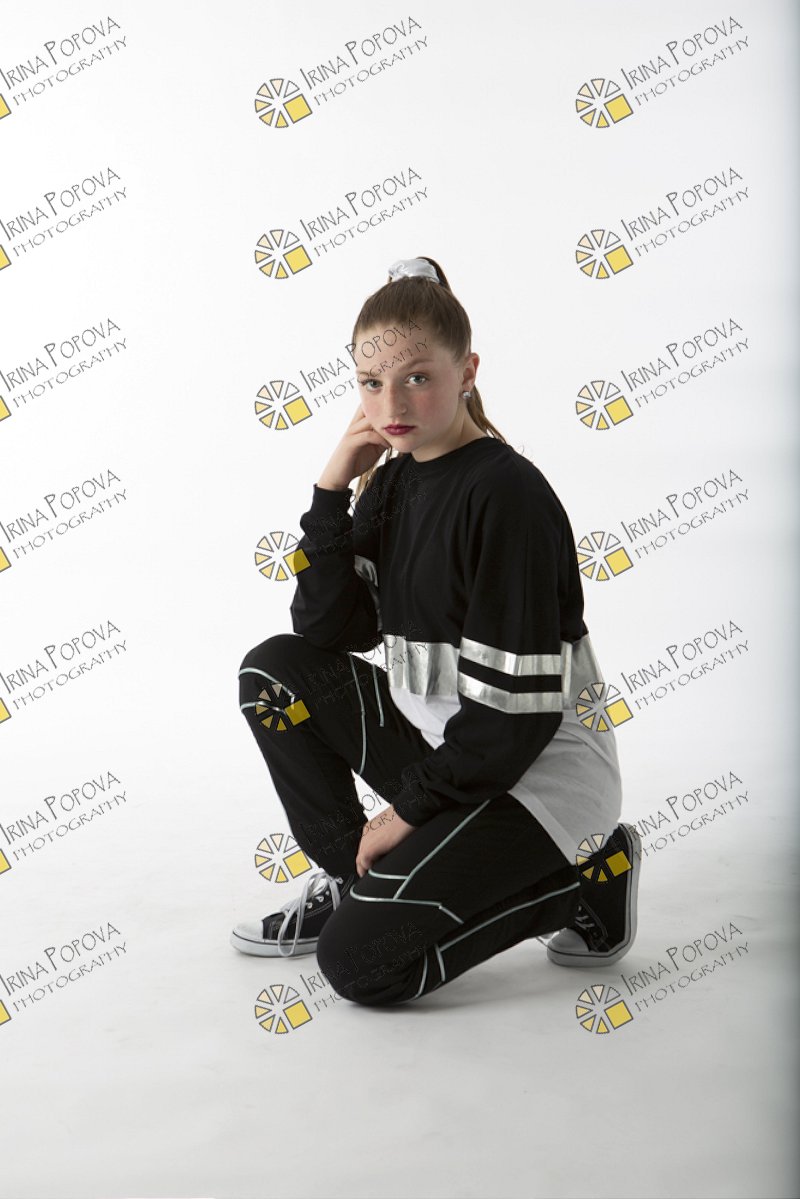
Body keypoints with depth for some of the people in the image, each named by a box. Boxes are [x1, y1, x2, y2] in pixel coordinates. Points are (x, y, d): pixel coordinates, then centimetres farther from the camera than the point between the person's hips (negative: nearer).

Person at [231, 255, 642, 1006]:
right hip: (443, 745, 8)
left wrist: (409, 810, -14)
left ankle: (585, 882, 2)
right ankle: (349, 880, 9)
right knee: (274, 670, -1)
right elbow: (327, 631, -2)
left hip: (537, 772, -8)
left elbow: (515, 709, -22)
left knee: (358, 961, -13)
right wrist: (332, 488, -9)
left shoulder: (506, 495, -21)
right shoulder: (393, 480, 4)